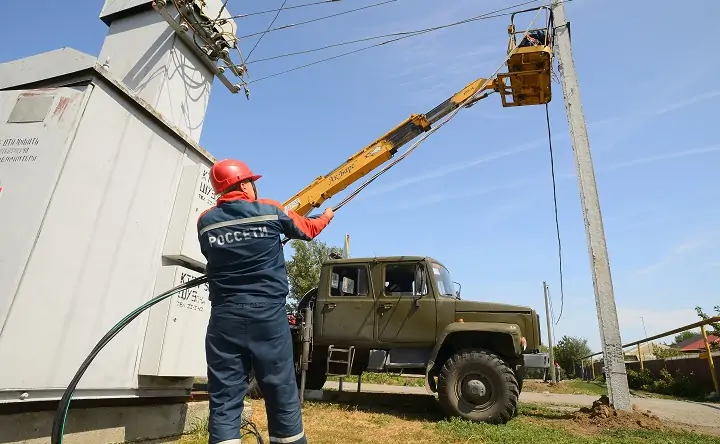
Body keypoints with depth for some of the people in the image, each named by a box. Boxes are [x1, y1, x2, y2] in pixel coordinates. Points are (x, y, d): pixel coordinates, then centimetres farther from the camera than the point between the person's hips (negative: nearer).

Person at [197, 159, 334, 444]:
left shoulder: (206, 222, 6)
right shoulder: (270, 211, 1)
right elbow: (307, 230, 16)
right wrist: (326, 216, 37)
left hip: (225, 316, 2)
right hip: (267, 314, -2)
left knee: (224, 399, 5)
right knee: (282, 393, 8)